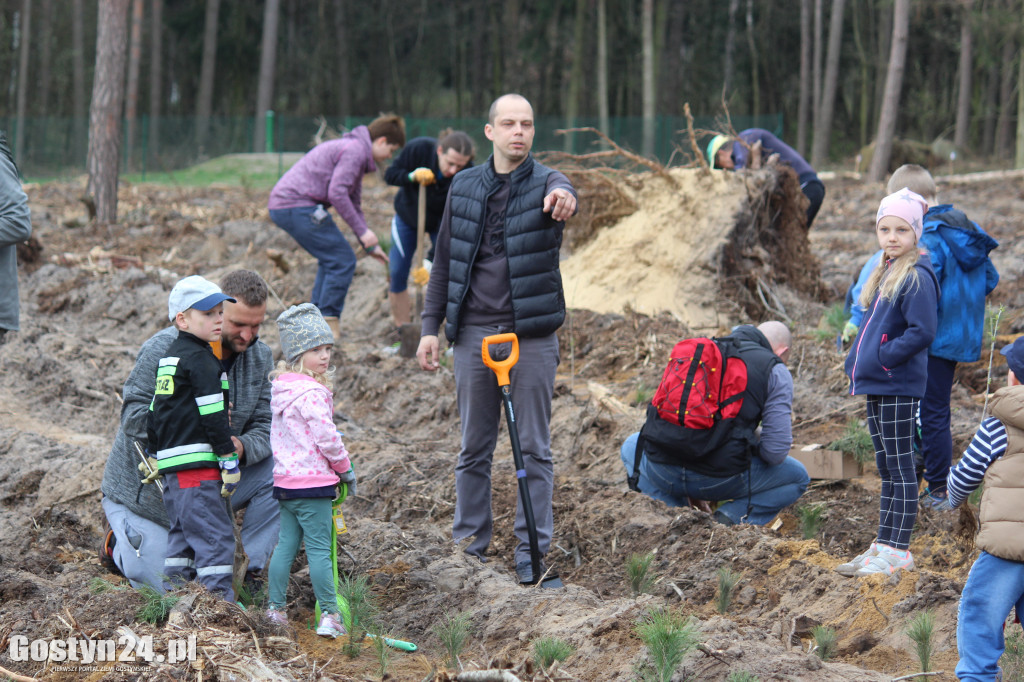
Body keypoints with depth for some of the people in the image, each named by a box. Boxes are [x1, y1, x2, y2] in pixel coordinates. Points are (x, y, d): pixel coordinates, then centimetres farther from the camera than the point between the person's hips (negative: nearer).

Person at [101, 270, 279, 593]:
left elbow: (264, 427, -8)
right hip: (148, 491, -5)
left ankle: (251, 572, -4)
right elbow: (134, 416, -27)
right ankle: (120, 544, 21)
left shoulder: (260, 357, -5)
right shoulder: (164, 348, -23)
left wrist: (242, 447, -32)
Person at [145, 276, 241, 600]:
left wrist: (152, 457, 28)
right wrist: (230, 461, -14)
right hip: (197, 464, -10)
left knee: (183, 532, 16)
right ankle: (218, 597, -13)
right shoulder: (201, 360, -12)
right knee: (214, 534, -10)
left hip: (170, 463, 10)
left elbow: (154, 412, 22)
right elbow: (213, 416, -16)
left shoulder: (169, 358, 18)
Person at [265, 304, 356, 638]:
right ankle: (329, 614, -2)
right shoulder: (312, 393, -18)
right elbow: (327, 438, -18)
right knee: (319, 548, -5)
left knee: (286, 544, 13)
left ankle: (275, 608, 15)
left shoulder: (281, 390, 11)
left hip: (284, 481, 8)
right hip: (312, 481, -8)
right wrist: (346, 469, -1)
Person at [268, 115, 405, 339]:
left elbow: (353, 203, 30)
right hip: (298, 206, -11)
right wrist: (363, 232, -14)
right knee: (343, 261, -6)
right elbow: (337, 193, -21)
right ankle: (329, 324, -4)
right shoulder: (355, 150, -10)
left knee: (330, 259, 21)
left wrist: (369, 246, 28)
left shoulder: (354, 149, 24)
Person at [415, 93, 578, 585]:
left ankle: (532, 550, 8)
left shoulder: (544, 182, -2)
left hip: (532, 335, -2)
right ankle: (469, 545, 18)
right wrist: (430, 327, 7)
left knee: (534, 449, 2)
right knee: (473, 449, 8)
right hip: (474, 332, 3)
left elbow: (560, 193, -29)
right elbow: (444, 262, 12)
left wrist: (562, 197, -54)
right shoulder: (464, 187, 8)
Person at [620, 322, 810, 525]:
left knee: (632, 446, 39)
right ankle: (729, 519, 0)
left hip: (663, 470, 3)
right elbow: (775, 451, -4)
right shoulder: (775, 371, 7)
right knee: (798, 477, 23)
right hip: (721, 478, -3)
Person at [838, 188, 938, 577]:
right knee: (887, 469, 14)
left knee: (900, 469, -4)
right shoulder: (885, 273, 15)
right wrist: (857, 362, 11)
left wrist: (883, 357, -18)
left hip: (898, 389, -9)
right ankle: (883, 546, 19)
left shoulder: (916, 278, -14)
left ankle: (898, 552, 0)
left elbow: (922, 332, -23)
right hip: (876, 386, 9)